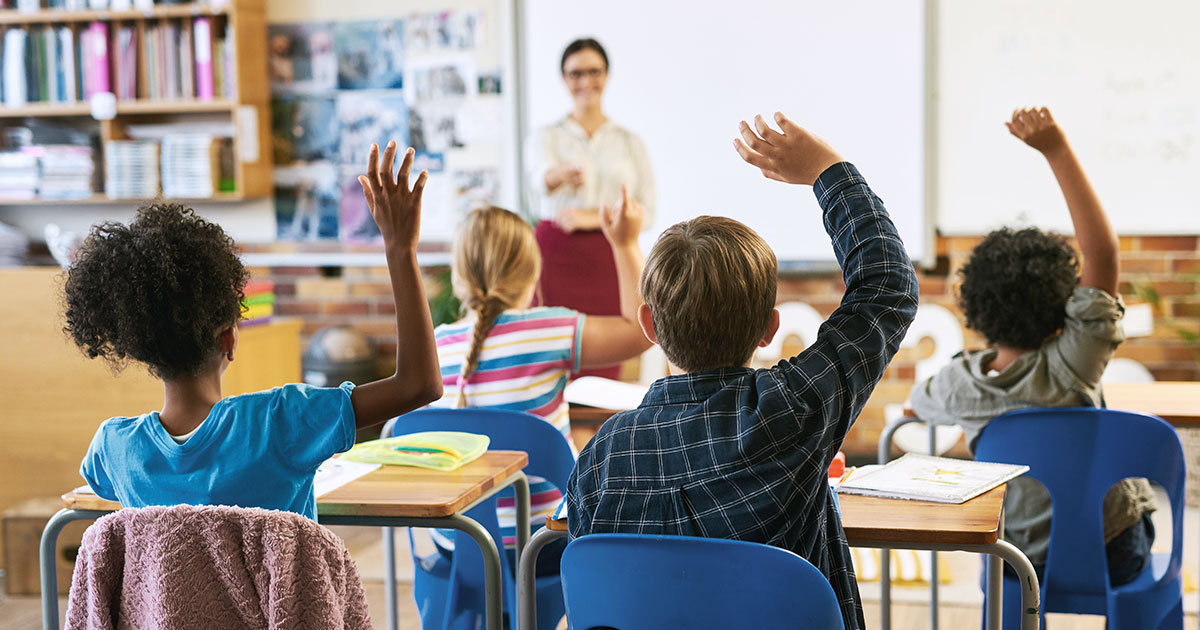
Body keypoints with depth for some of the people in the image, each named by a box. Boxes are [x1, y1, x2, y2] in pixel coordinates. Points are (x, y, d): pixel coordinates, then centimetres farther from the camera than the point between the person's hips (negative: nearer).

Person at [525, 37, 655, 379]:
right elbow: (542, 177, -17)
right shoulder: (547, 138, 6)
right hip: (557, 257, -1)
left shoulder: (630, 142, 12)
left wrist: (593, 218, -8)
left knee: (604, 369, -2)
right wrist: (565, 172, -41)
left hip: (610, 261, 1)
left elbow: (646, 212, 7)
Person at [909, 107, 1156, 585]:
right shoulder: (1070, 368, -30)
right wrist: (1057, 150, -33)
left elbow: (918, 402, 7)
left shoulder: (960, 385, -20)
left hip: (1021, 564, 3)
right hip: (1112, 558, -2)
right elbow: (1104, 251, -32)